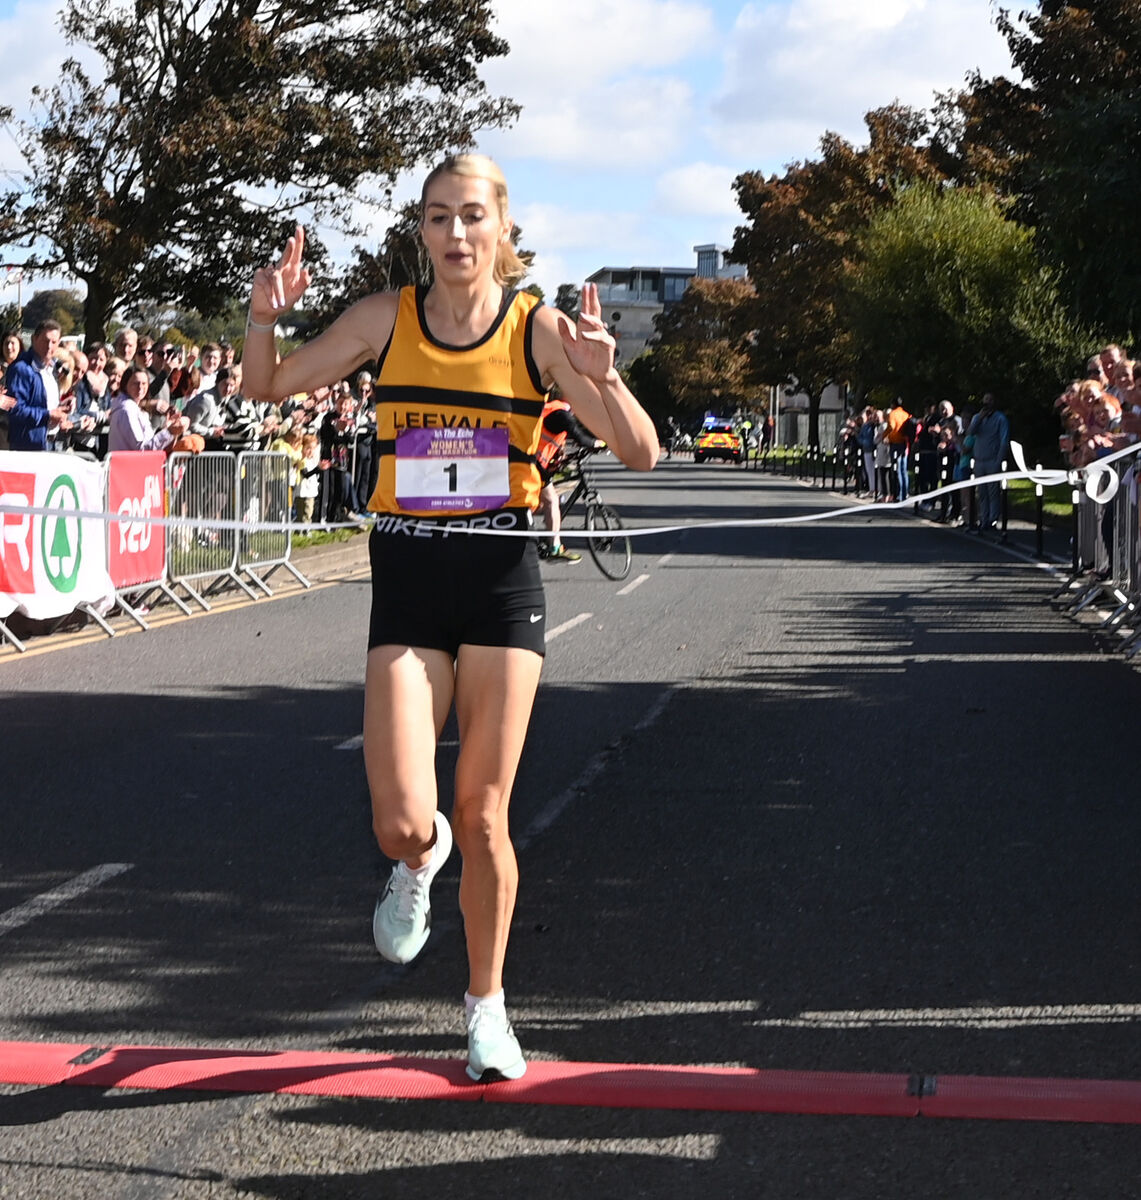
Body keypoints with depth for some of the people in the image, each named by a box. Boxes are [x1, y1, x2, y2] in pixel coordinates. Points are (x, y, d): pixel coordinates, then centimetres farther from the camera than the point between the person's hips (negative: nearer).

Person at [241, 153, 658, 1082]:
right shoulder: (386, 318, 0)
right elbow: (269, 387, 9)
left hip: (503, 575, -1)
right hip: (409, 578, 1)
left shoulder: (539, 329, -5)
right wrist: (263, 318, -11)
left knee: (482, 816, 4)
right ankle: (418, 862, 30)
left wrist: (604, 377, -27)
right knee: (401, 824, -10)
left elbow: (640, 455, -8)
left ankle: (487, 1001, 27)